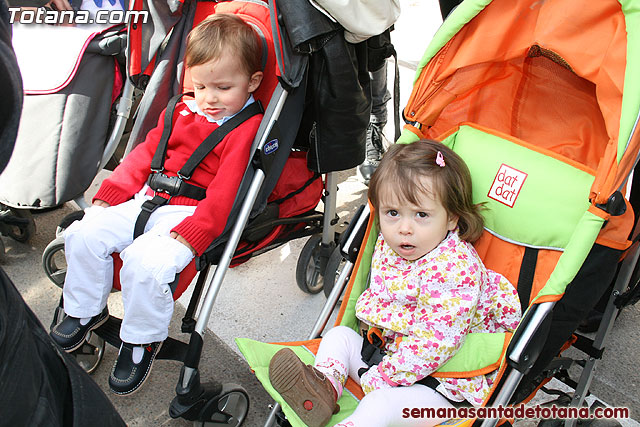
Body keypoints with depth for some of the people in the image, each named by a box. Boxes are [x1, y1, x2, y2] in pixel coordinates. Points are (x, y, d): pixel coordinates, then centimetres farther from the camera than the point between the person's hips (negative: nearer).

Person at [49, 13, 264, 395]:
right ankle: (86, 310, 20)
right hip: (146, 200, 8)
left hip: (195, 213, -7)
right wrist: (111, 194, 12)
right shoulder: (183, 111, 14)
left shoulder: (248, 127, -9)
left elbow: (225, 191, -18)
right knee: (85, 234, -3)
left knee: (146, 263, -29)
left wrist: (190, 234, -25)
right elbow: (146, 153, 19)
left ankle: (142, 340, -2)